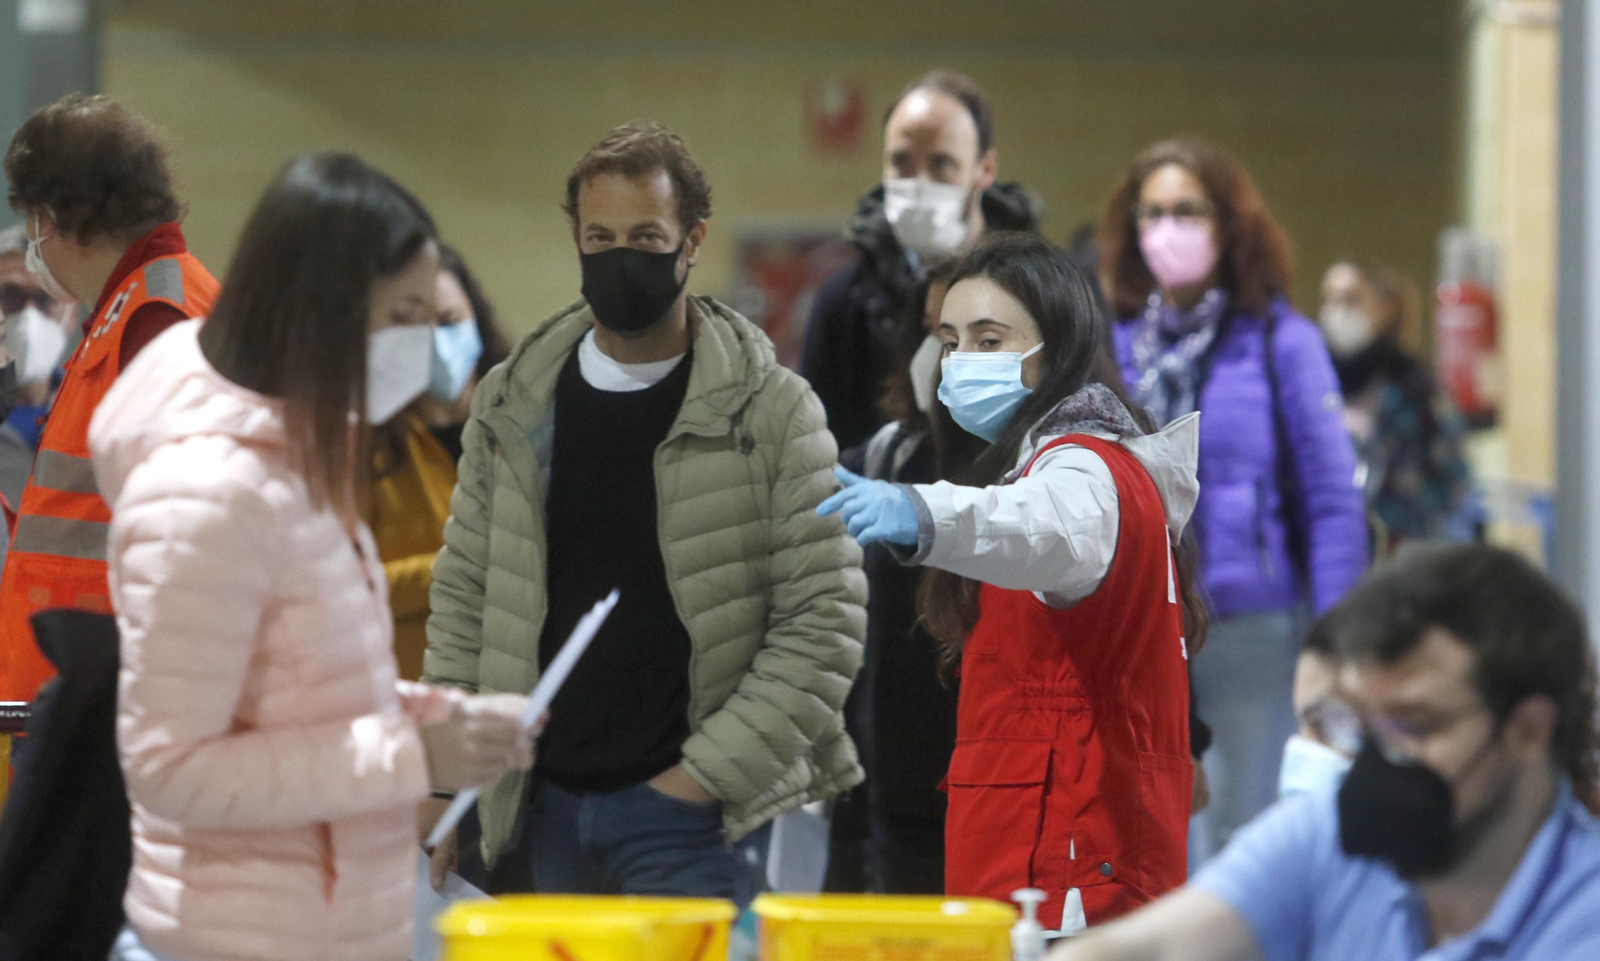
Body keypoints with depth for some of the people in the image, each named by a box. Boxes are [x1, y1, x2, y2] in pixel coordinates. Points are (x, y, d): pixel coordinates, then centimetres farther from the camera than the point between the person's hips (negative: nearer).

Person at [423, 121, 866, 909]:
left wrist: (709, 770, -12)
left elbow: (824, 621, -7)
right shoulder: (513, 406, 8)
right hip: (542, 808, 4)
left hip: (689, 815, -4)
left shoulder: (773, 411, -3)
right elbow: (464, 595, 12)